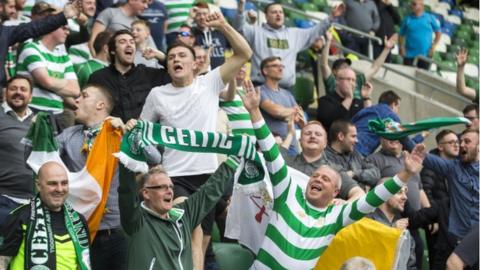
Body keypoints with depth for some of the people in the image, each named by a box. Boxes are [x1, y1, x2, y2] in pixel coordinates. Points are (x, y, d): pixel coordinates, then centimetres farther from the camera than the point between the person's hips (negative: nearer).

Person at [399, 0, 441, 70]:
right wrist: (401, 47, -4)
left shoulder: (430, 18, 3)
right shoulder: (407, 19, 4)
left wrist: (433, 46, -1)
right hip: (409, 54, 0)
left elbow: (438, 32, 8)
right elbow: (401, 35, 8)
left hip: (425, 54, 0)